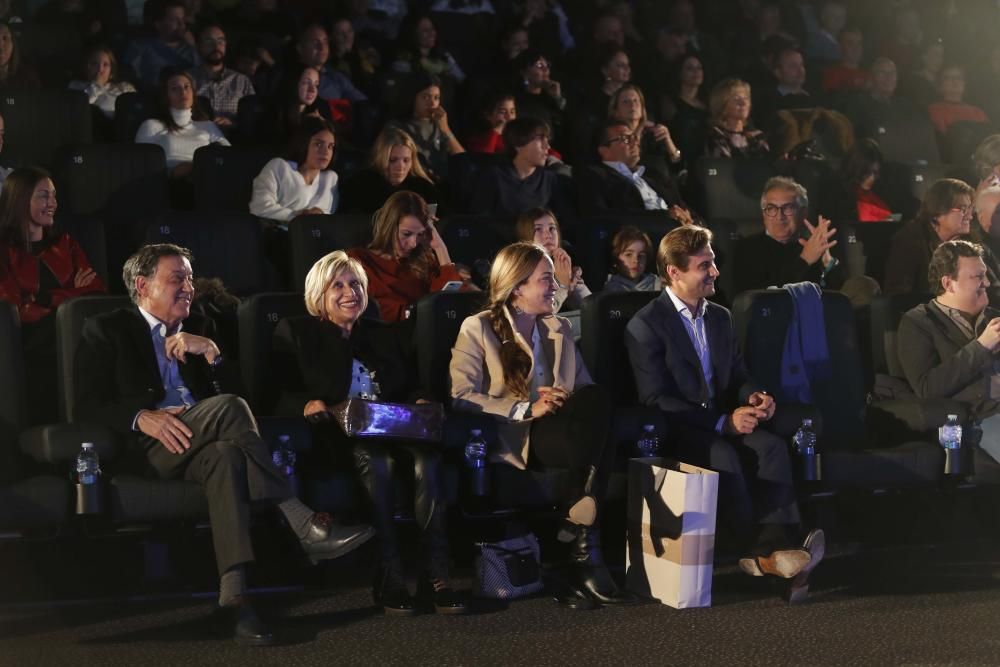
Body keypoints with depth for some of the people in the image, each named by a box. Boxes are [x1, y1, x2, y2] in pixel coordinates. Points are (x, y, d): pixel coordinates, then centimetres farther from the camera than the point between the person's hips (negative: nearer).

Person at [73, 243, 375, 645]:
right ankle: (304, 525, -37)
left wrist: (211, 352, -2)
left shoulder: (198, 328, 25)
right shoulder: (106, 331, 11)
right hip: (149, 445, -4)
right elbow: (89, 402, -1)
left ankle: (233, 594, -48)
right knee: (229, 407, -33)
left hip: (199, 441, 4)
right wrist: (142, 417, -18)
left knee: (225, 455, -35)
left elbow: (235, 386, 16)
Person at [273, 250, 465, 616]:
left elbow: (411, 387, 21)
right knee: (375, 458, -38)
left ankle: (435, 575, -37)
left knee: (427, 454, -32)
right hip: (337, 434, -3)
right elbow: (281, 394, 4)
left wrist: (421, 402, -4)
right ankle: (388, 577, -37)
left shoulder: (385, 335, 27)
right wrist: (307, 404, -19)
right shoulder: (296, 333, 16)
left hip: (394, 429, 3)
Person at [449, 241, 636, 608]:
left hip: (560, 432, 5)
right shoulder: (478, 329, 5)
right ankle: (584, 548, -32)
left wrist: (568, 400, -11)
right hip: (511, 439, -5)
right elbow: (461, 398, -9)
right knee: (596, 440, -33)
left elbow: (587, 389, 14)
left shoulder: (559, 329, 24)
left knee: (596, 400, -32)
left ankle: (577, 531, -35)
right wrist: (526, 409, -17)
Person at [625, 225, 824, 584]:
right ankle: (764, 551, -27)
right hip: (674, 433, -6)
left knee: (772, 446, -25)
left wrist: (753, 396, -7)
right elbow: (656, 400, -15)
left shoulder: (720, 318, 16)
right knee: (723, 456, -35)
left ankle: (779, 545, -38)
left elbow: (738, 377, 20)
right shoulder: (646, 326, -7)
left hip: (722, 423, 6)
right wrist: (723, 422, -21)